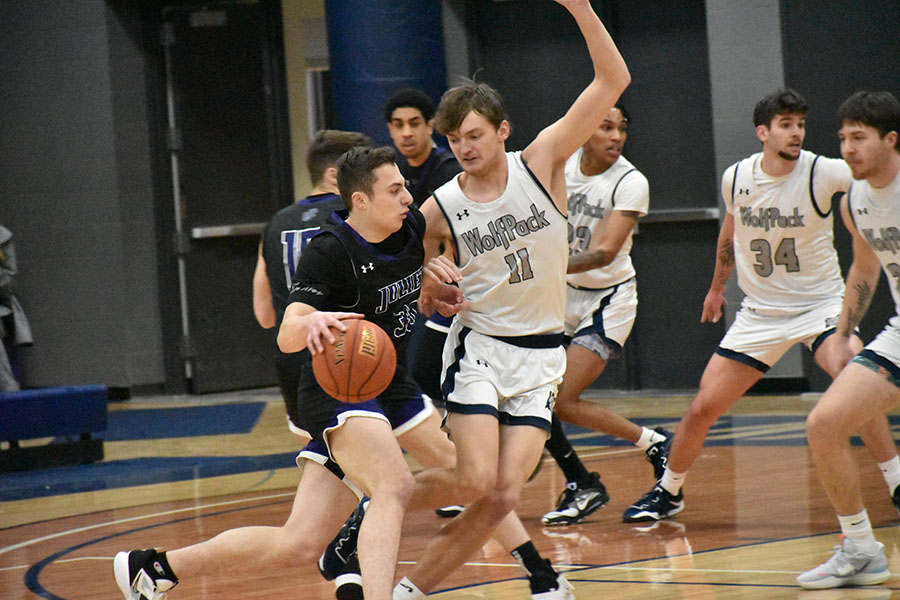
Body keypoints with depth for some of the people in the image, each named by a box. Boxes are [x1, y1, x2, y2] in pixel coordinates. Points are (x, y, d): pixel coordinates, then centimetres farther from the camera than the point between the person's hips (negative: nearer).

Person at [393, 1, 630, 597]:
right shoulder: (438, 211, -4)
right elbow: (427, 303, 10)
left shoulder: (541, 162, -4)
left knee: (504, 496, -10)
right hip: (479, 347, -1)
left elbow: (614, 79, -10)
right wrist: (434, 287, -14)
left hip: (541, 354, 1)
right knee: (478, 480, -21)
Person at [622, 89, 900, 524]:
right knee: (702, 409, 1)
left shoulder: (824, 173, -16)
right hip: (760, 312, 3)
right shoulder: (736, 178, -5)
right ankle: (668, 492, 26)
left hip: (820, 303, -3)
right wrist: (717, 286, 27)